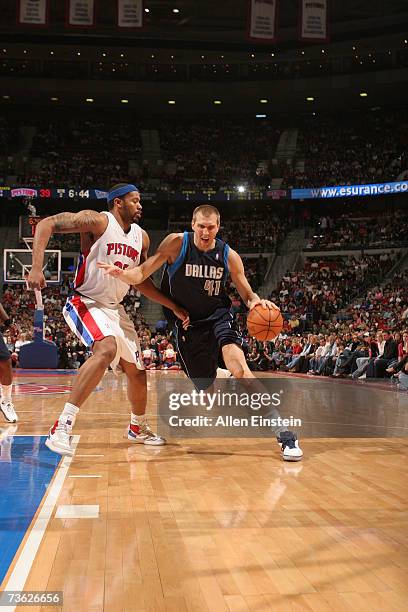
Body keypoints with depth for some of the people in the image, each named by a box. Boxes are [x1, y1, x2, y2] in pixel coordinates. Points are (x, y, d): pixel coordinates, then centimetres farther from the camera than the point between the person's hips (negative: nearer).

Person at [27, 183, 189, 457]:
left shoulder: (141, 236, 8)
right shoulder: (98, 221, -13)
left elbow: (142, 281, 16)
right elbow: (47, 224, -17)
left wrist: (174, 307, 11)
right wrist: (37, 267, -29)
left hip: (116, 308, 8)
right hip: (86, 303, -8)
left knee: (137, 371, 13)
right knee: (107, 349, -35)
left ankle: (138, 428, 39)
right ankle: (63, 426, -33)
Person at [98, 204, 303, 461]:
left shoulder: (229, 256, -8)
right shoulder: (177, 243, -12)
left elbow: (247, 293, 2)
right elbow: (142, 274, -15)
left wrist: (256, 301, -22)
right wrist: (121, 274, -37)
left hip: (219, 316, -1)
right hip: (188, 324, 1)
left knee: (238, 365, -27)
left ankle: (283, 432, -26)